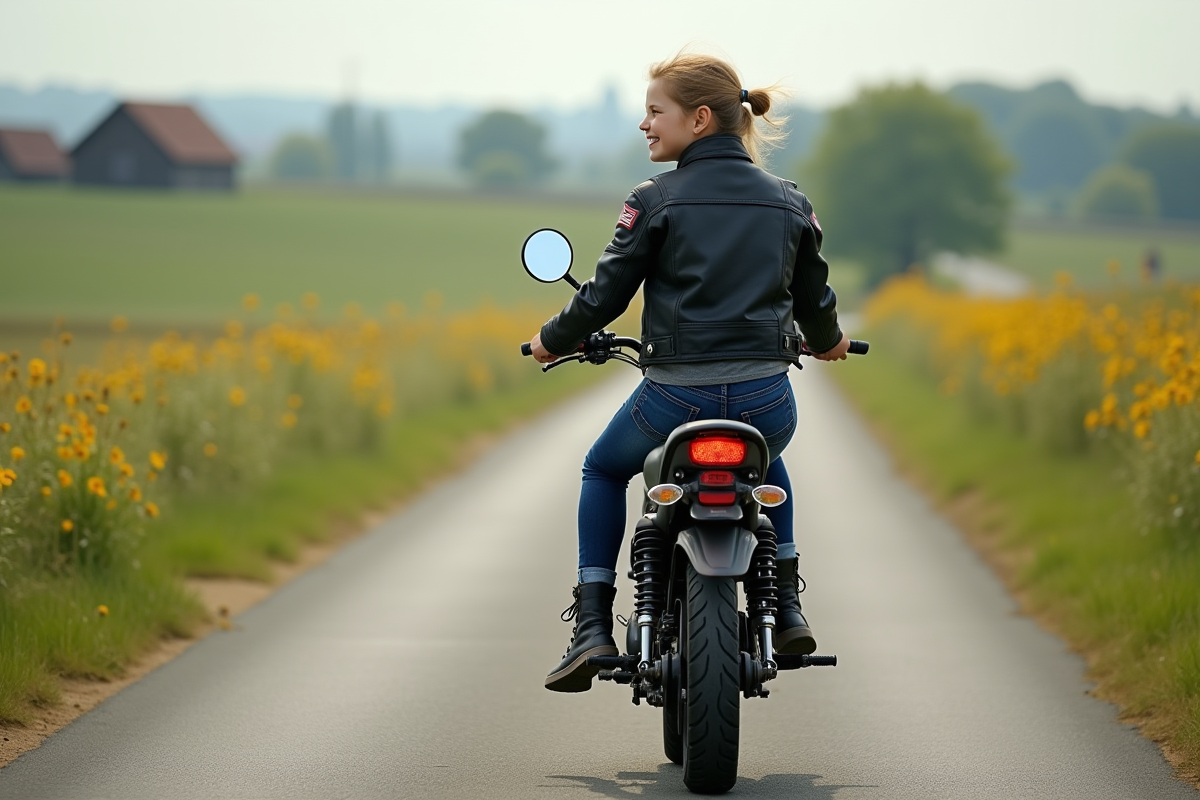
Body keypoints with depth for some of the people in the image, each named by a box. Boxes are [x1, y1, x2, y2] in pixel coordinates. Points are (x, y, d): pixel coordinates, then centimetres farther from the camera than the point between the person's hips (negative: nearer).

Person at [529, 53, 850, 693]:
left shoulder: (657, 200, -5)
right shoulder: (790, 202, 7)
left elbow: (607, 293, -3)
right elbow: (814, 299, 17)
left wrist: (552, 340, 17)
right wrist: (827, 341, 40)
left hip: (677, 395, -3)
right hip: (767, 400, 4)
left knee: (603, 471, 28)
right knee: (766, 464, 40)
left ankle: (592, 627, 14)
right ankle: (787, 610, 31)